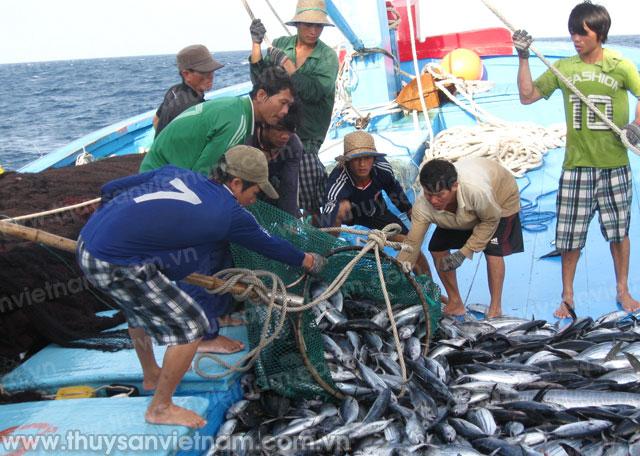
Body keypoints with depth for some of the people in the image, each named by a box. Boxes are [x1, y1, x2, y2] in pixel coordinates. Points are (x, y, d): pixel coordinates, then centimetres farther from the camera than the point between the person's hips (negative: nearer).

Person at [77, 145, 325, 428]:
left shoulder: (176, 173, 13)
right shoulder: (230, 213, -3)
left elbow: (110, 189, 16)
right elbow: (269, 245, 14)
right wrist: (306, 261, 33)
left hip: (87, 244, 9)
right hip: (118, 266, -9)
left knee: (139, 303, 33)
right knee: (190, 326, 2)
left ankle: (151, 375, 53)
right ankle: (160, 409, 17)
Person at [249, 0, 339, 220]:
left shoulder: (328, 57, -2)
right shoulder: (281, 44, 7)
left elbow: (313, 92, -16)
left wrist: (286, 63, -19)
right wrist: (256, 44, -6)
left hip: (306, 131, -3)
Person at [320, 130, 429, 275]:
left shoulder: (382, 169, -28)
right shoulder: (339, 181, -41)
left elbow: (394, 188, -4)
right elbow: (326, 222, -50)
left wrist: (409, 210, 6)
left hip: (376, 212, 3)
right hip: (350, 214, -3)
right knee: (341, 207, -38)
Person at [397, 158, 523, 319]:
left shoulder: (476, 190, -48)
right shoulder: (422, 205, -35)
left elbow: (491, 220, -28)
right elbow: (412, 243, -29)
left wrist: (464, 253, -31)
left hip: (501, 199, -4)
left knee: (493, 250, -22)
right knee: (437, 248, -7)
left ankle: (495, 308, -5)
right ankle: (455, 304, 8)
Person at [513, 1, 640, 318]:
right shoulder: (563, 68, 3)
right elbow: (527, 96, 4)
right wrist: (523, 58, -5)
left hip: (614, 165, -1)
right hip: (576, 165, 1)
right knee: (570, 234, 3)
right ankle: (567, 296, 18)